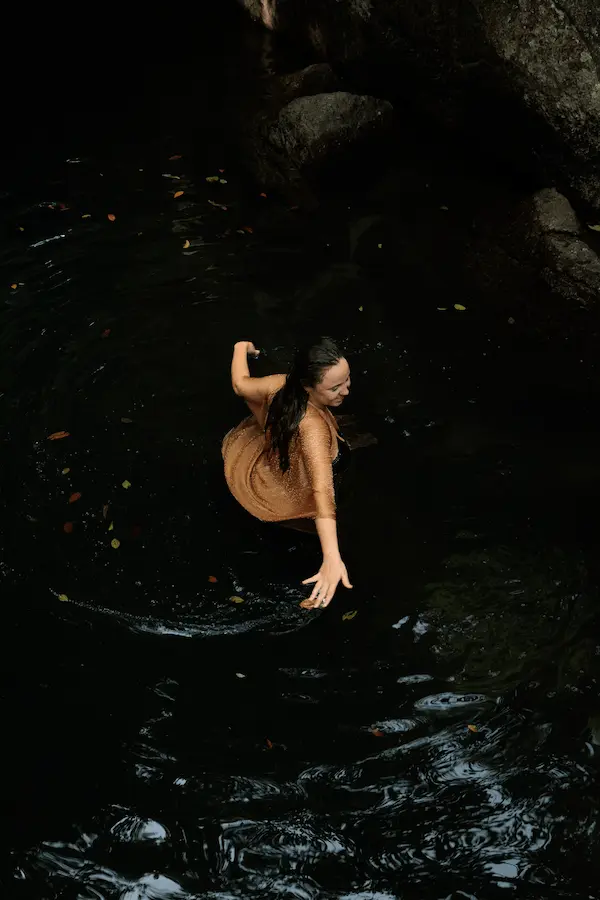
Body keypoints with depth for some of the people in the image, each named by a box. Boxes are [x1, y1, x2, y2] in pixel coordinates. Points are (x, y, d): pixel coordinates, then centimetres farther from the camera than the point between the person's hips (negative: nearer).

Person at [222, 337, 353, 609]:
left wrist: (241, 348, 15)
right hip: (273, 493, -6)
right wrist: (332, 558, -65)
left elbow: (240, 384, -6)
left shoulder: (280, 384, -27)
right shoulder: (313, 427, -46)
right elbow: (322, 491, -56)